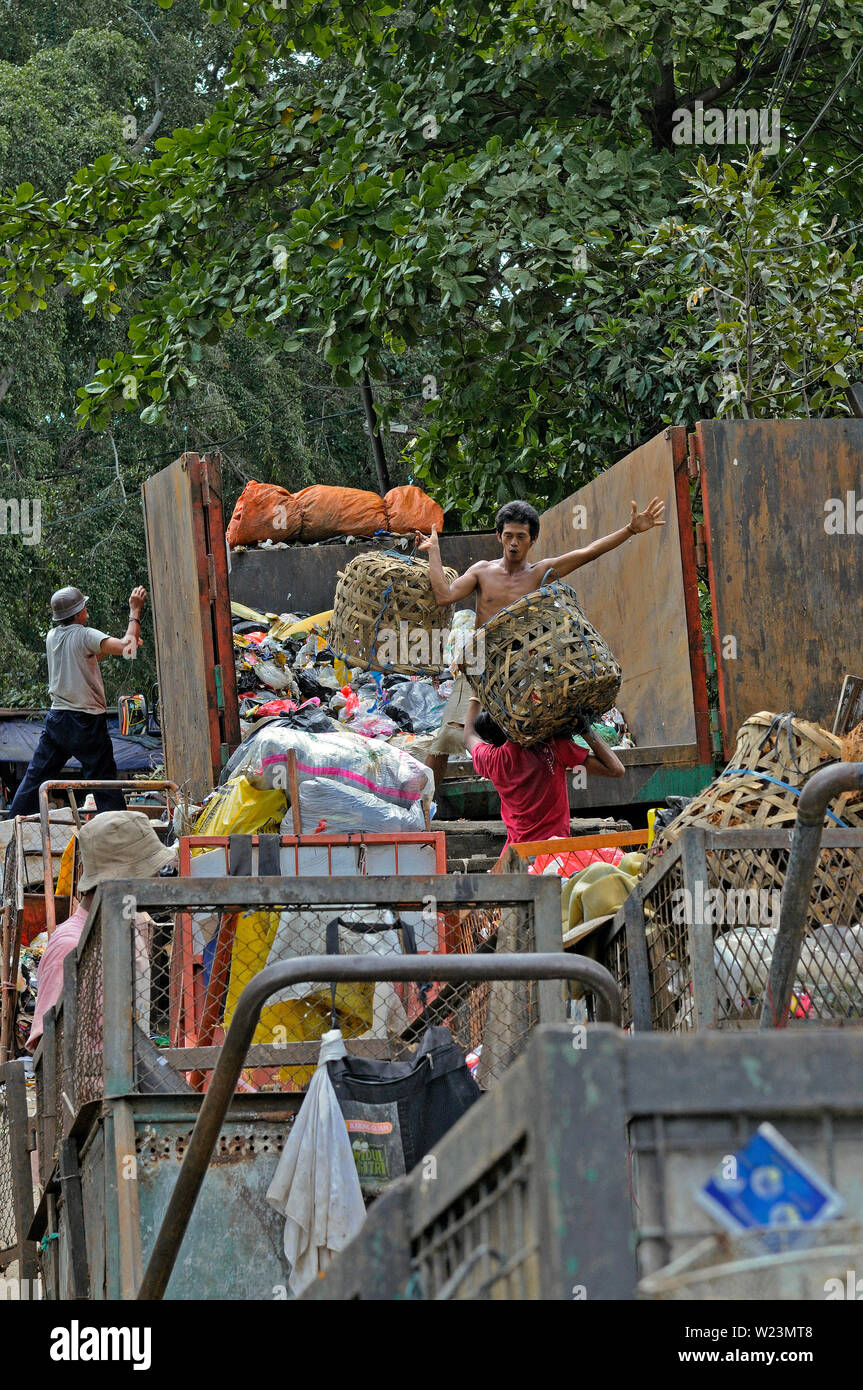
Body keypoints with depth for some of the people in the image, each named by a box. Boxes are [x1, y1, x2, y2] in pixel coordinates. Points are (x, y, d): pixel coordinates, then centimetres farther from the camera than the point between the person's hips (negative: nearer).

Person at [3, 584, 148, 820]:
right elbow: (125, 647, -23)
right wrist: (135, 611, -12)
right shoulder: (85, 636, -12)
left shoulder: (52, 637, 9)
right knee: (105, 782, -2)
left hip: (56, 718, 6)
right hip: (87, 722, -6)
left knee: (36, 776, 12)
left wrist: (126, 641, 13)